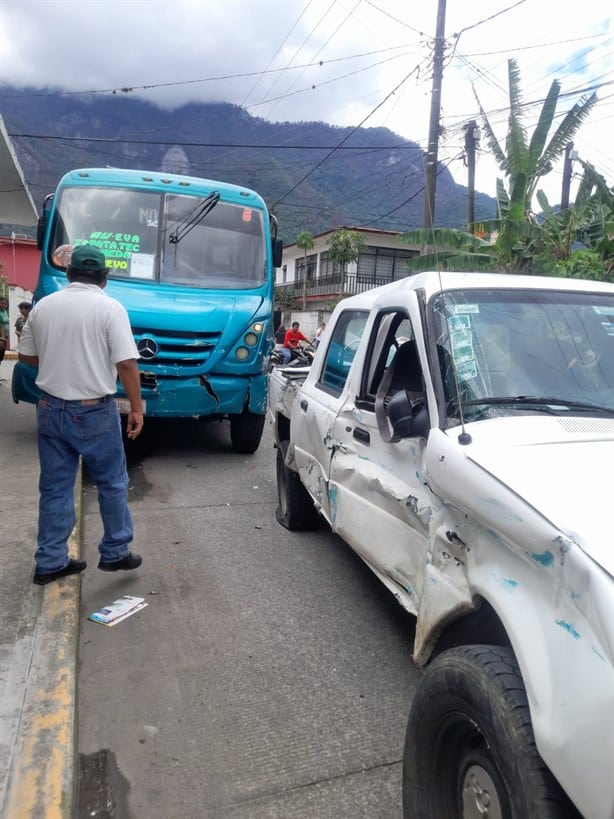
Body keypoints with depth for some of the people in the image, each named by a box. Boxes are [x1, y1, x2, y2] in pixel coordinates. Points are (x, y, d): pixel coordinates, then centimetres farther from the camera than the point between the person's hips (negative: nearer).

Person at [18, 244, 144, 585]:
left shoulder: (42, 306, 4)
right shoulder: (110, 307, -11)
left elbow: (26, 355, 13)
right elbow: (126, 364, -17)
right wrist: (136, 408, -10)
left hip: (50, 409, 5)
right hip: (94, 411, -4)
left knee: (54, 488, 13)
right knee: (112, 483, 12)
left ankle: (49, 562, 20)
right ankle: (115, 553, 22)